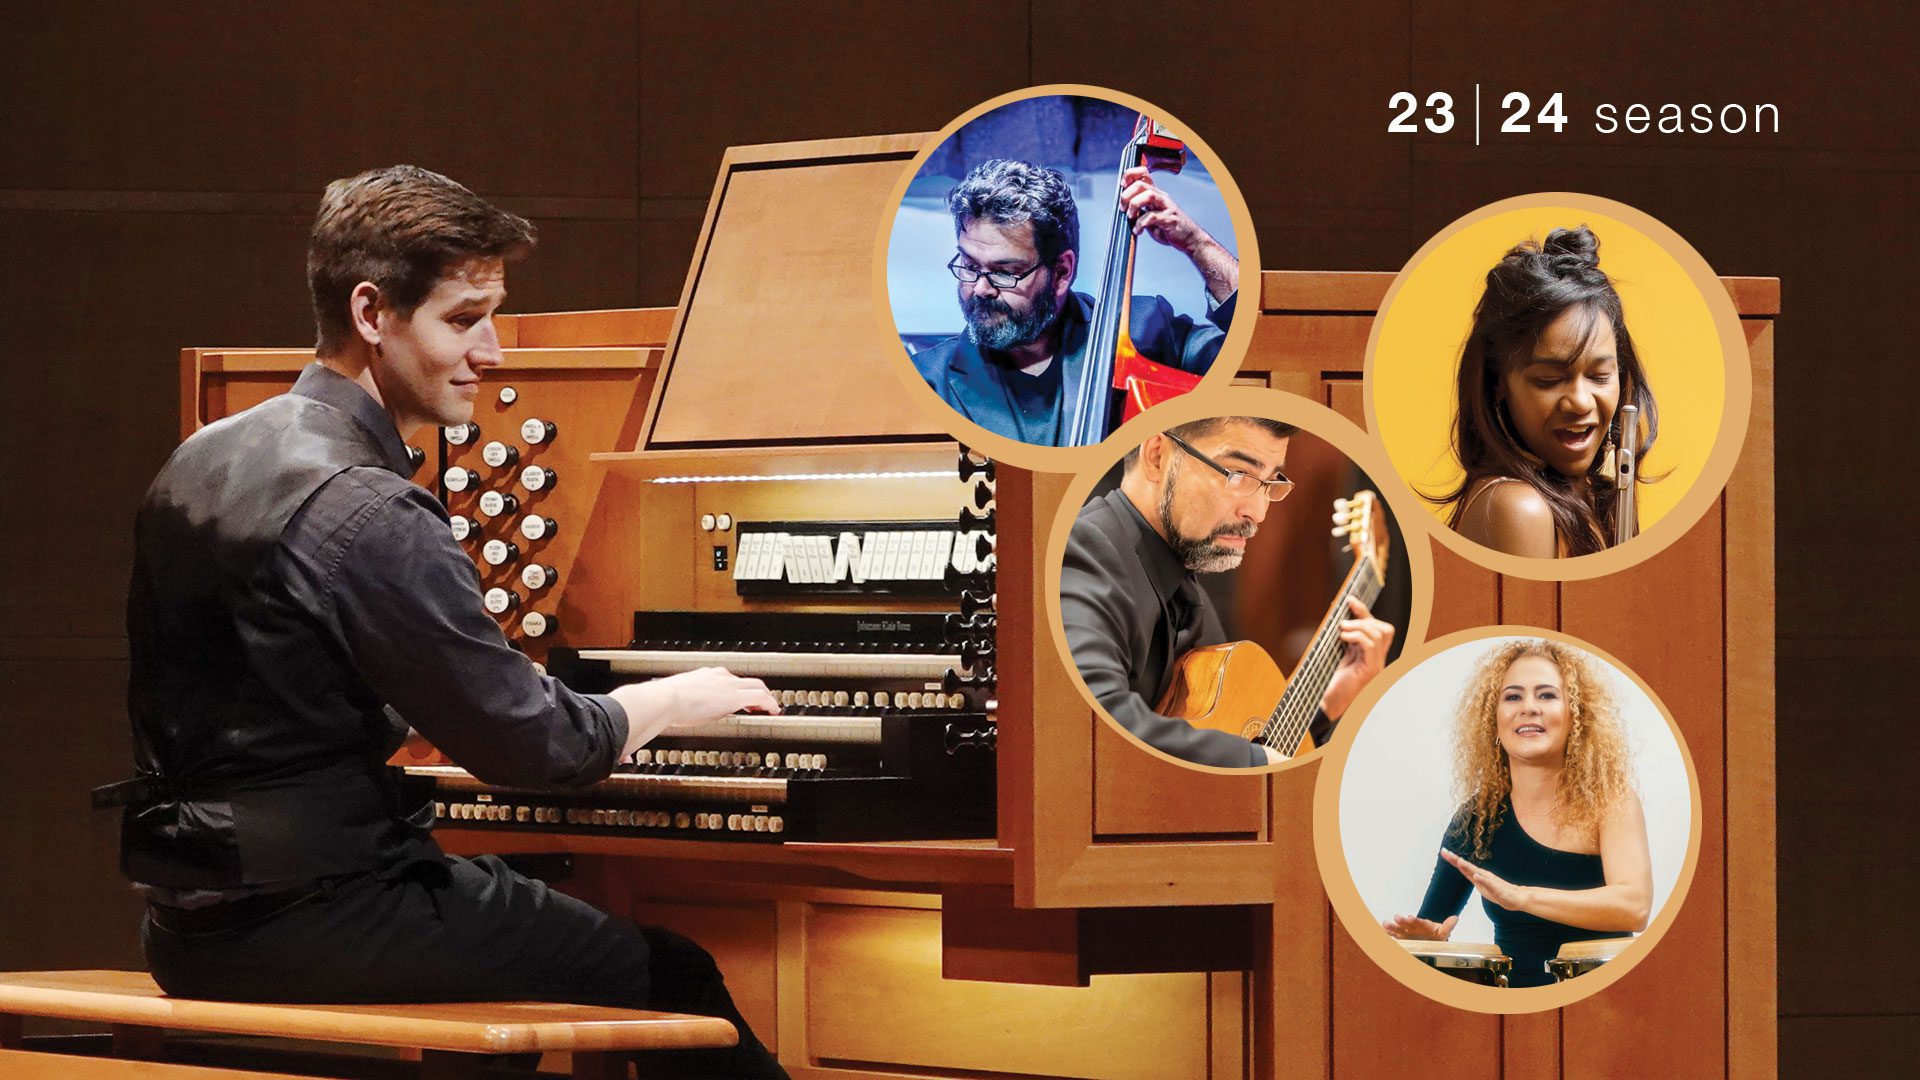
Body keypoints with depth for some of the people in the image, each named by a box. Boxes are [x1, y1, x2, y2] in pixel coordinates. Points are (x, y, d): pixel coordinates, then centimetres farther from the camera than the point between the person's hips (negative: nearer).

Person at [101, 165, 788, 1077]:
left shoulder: (201, 464, 10)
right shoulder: (369, 515, -20)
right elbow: (534, 745, -16)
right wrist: (685, 697, 3)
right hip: (307, 924, -10)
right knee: (674, 975, -2)